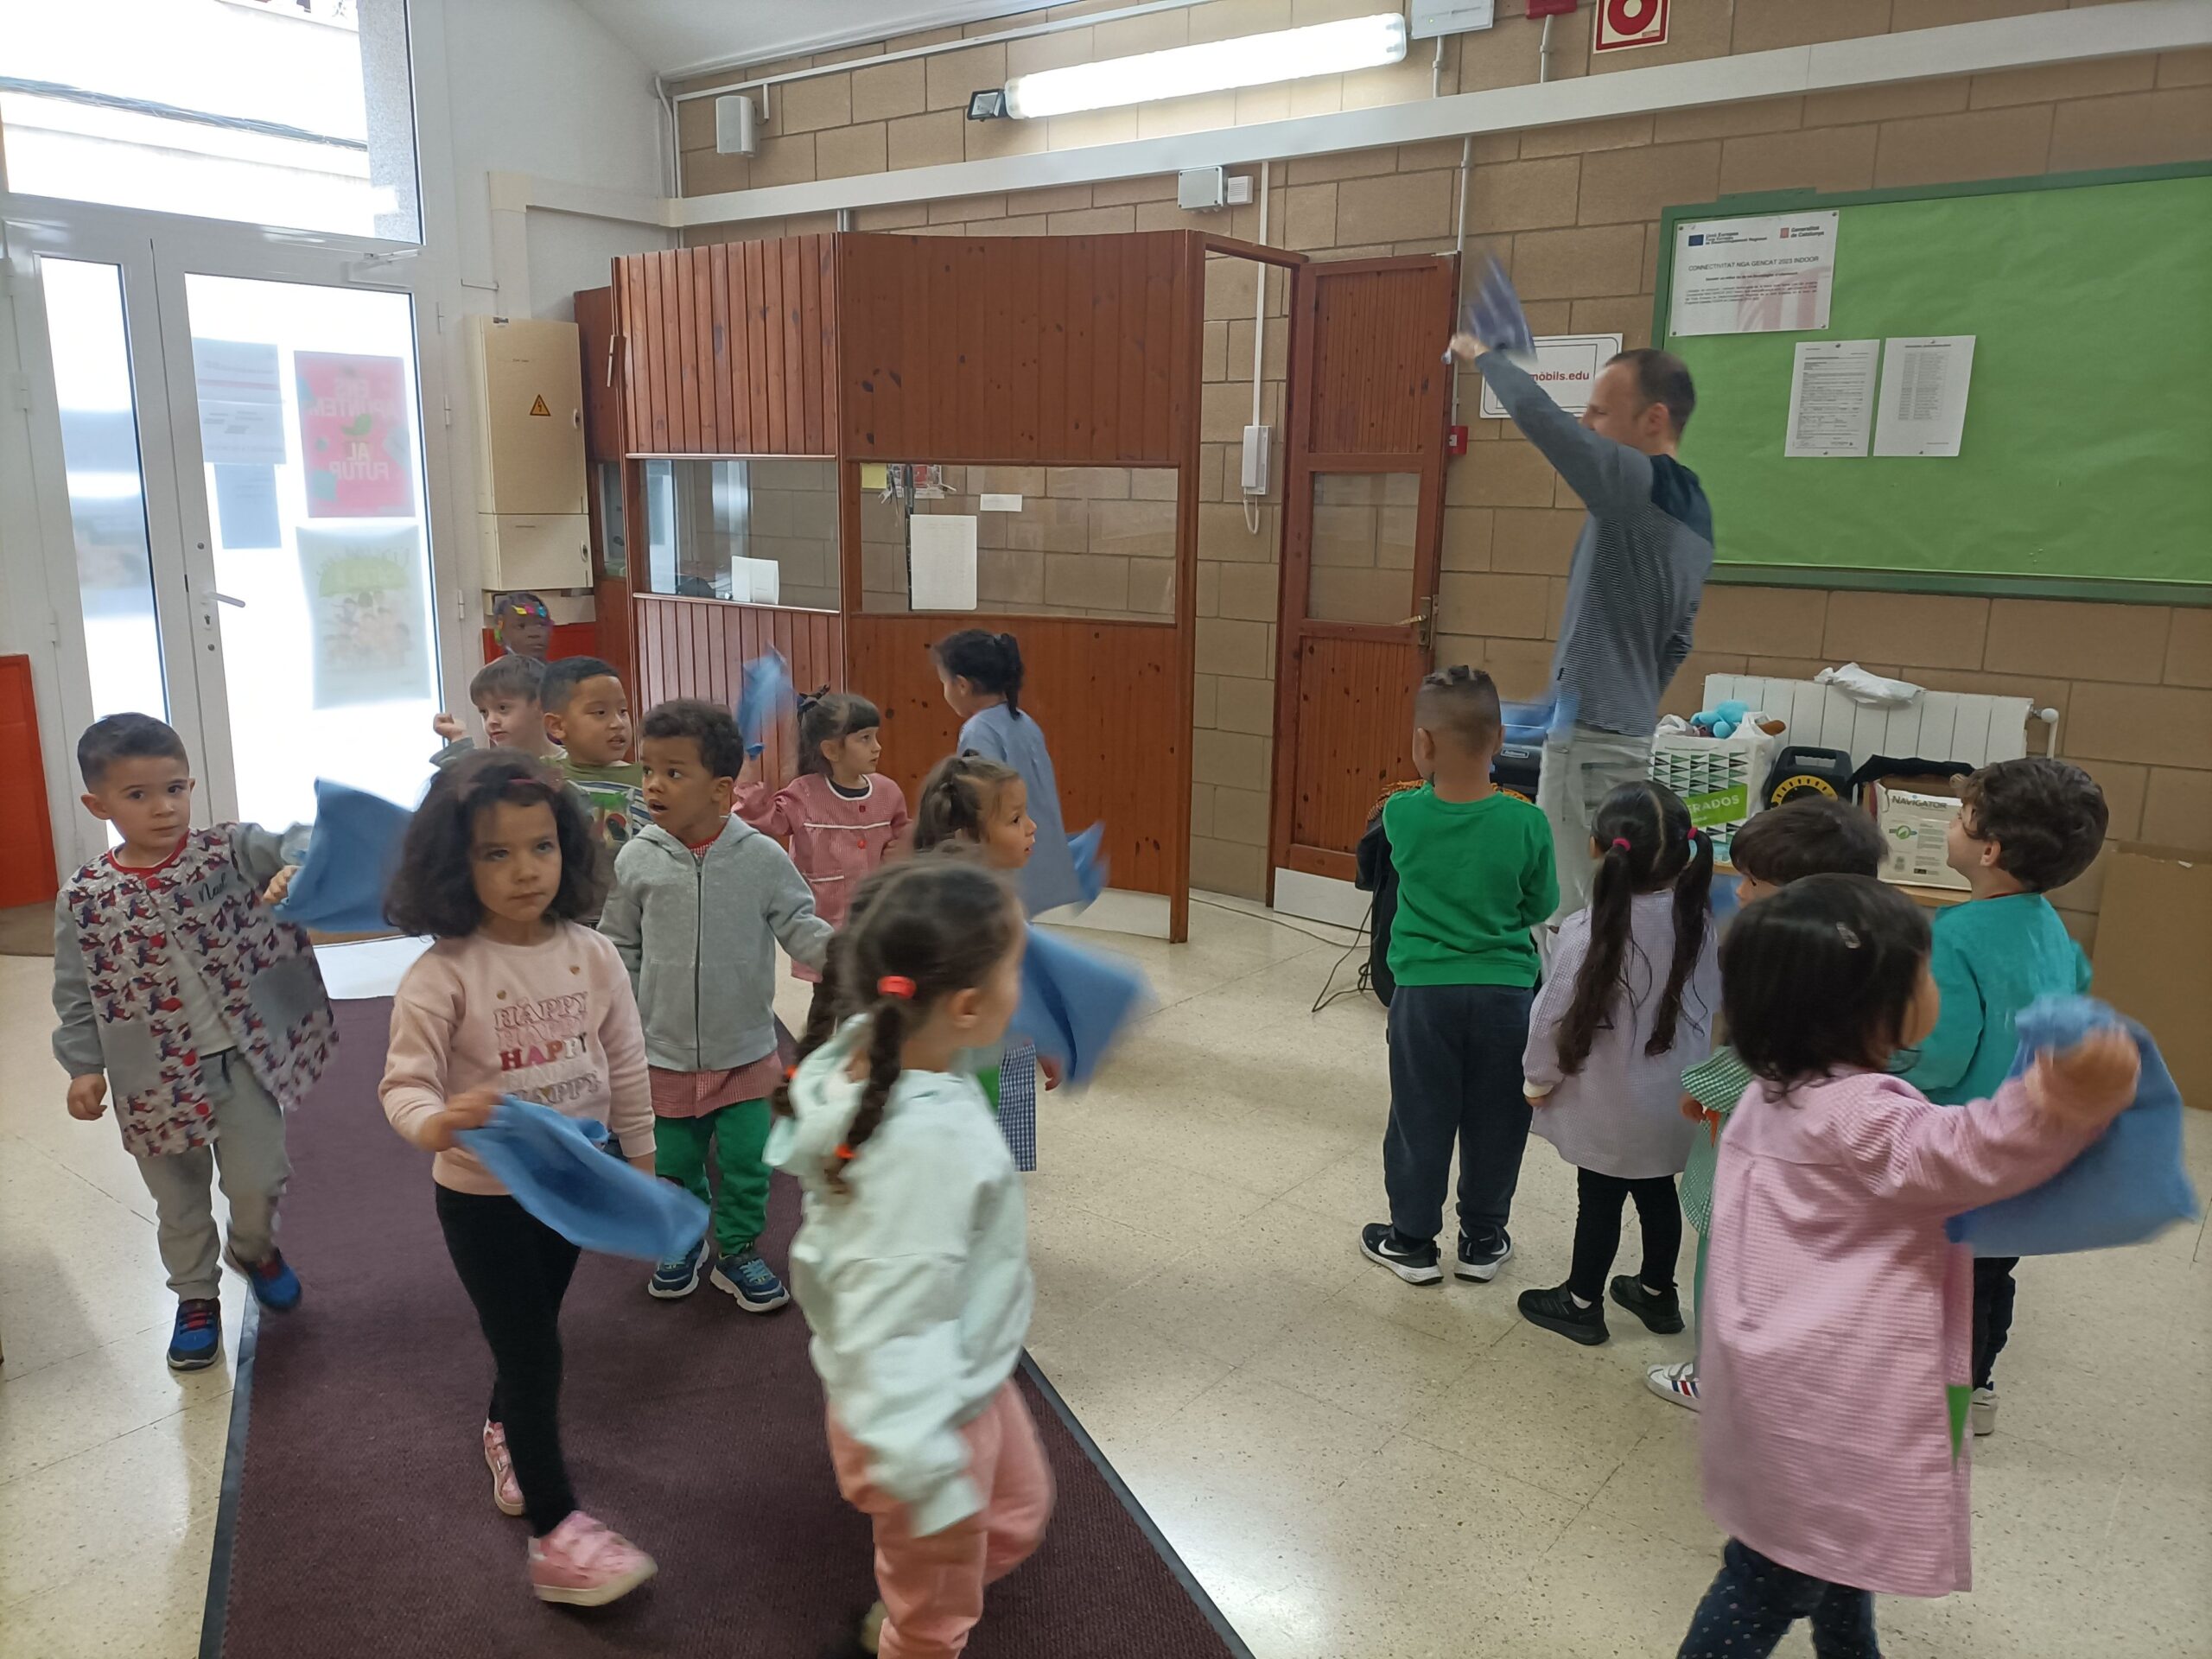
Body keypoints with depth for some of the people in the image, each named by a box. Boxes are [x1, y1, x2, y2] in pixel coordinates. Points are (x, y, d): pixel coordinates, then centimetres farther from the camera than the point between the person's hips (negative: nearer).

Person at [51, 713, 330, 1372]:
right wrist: (84, 1068, -2)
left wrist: (300, 869, -48)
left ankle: (254, 1249, 40)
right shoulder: (83, 898, -6)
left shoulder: (229, 849, -9)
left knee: (259, 1179, 6)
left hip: (243, 1056, -1)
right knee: (179, 1201, 16)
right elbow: (77, 995, 1)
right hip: (156, 1076, 1)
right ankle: (197, 1297, 39)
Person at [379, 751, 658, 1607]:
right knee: (535, 1353, 0)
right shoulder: (442, 975, -21)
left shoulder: (592, 955, -9)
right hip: (481, 1197, -4)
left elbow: (627, 1068, 0)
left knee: (531, 1332, 24)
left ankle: (506, 1433, 54)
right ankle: (556, 1531, 14)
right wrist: (437, 1123, -43)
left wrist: (646, 1167, 7)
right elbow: (404, 1083, -21)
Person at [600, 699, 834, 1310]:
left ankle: (738, 1251, 32)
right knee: (673, 1165, 16)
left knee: (745, 1163, 8)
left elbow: (799, 926, -8)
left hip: (746, 1048, -1)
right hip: (665, 1052, 1)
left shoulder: (762, 857, -13)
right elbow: (619, 950, 2)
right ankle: (684, 1241, 42)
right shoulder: (636, 860, -8)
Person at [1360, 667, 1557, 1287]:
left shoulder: (1402, 814, -11)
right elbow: (1541, 905, 4)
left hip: (1424, 992, 0)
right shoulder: (1526, 823, -11)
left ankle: (1412, 1241, 25)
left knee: (1419, 1121, 13)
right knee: (1494, 1123, 16)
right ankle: (1483, 1241, 29)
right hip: (1505, 991, 1)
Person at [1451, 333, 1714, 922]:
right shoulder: (1692, 511, 13)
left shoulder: (1639, 485, -15)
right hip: (1630, 735, 10)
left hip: (1589, 739, -10)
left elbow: (1536, 412, -23)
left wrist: (1482, 355, -5)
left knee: (1571, 918, -5)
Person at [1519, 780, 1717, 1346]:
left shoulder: (1589, 932, -26)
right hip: (1673, 1102, 5)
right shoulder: (1698, 924, -10)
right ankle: (1657, 1294, 40)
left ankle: (1581, 1304, 28)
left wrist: (1539, 1078, -1)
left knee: (1599, 1200, 11)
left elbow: (1556, 1016, -17)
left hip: (1608, 1106, -5)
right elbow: (1713, 1006, 3)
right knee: (1657, 1192, 22)